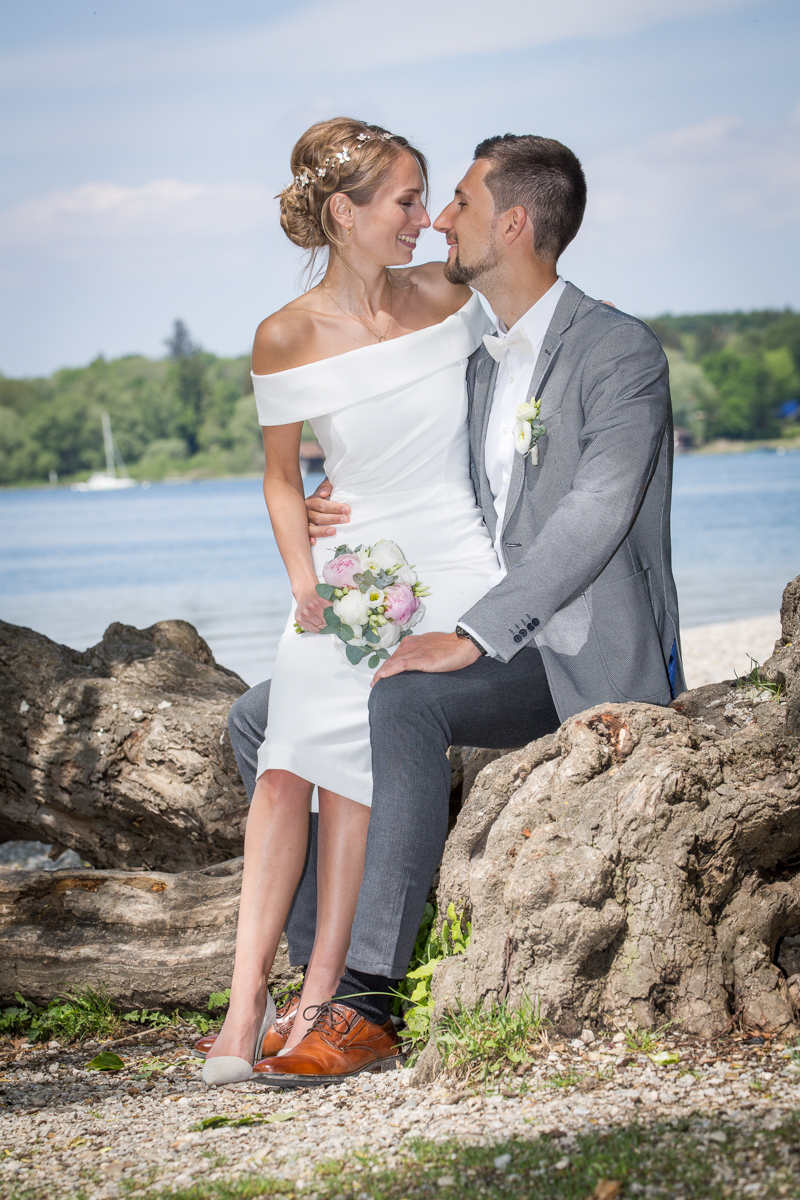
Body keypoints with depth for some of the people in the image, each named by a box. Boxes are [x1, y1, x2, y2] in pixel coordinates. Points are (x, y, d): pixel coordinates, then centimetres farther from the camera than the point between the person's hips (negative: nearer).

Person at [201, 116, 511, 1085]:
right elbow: (283, 476, 9)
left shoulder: (449, 298, 2)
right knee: (287, 756, -22)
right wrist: (305, 582, -3)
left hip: (454, 569, -1)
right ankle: (246, 1003, -23)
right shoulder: (285, 341, -2)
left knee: (346, 746, -24)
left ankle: (324, 992, -18)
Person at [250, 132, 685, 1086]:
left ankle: (368, 999, -33)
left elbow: (593, 519, -24)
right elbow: (457, 498, 24)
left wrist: (472, 637, -28)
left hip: (595, 659, -9)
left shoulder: (621, 352, -12)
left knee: (405, 702, -34)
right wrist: (343, 512, 2)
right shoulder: (478, 358, 15)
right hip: (496, 645, 9)